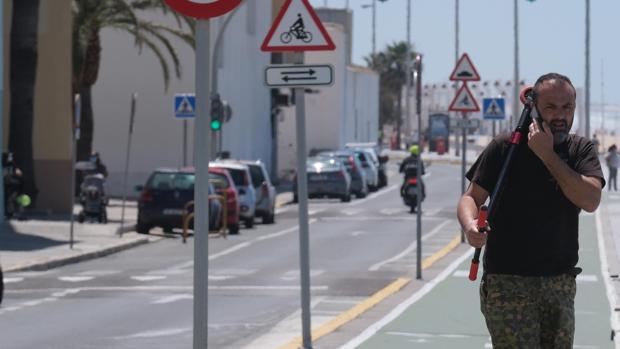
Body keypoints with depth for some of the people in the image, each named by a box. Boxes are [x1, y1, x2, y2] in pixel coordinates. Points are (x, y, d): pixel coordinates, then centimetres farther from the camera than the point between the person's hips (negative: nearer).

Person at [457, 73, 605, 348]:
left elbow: (590, 200, -11)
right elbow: (471, 198, -1)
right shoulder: (505, 147, -2)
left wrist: (547, 155, -15)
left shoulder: (581, 150, 5)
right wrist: (469, 226, -24)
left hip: (561, 282, 4)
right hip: (507, 281, -4)